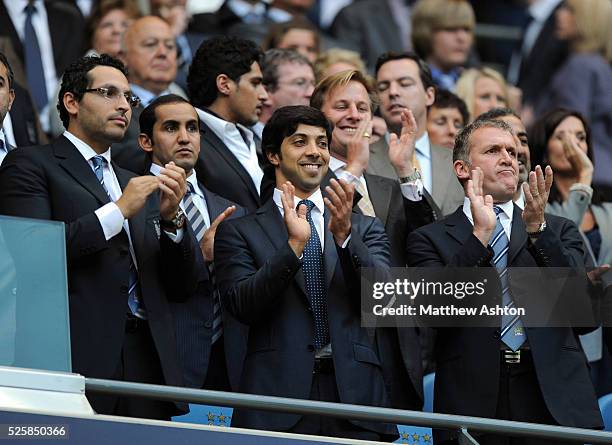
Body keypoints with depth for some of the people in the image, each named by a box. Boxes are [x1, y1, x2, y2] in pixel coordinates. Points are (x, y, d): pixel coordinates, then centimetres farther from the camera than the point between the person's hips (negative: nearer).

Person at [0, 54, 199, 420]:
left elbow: (182, 287, 19)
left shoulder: (139, 187, 25)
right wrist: (118, 211, -9)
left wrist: (171, 216, 3)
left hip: (147, 362, 6)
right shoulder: (30, 165, 5)